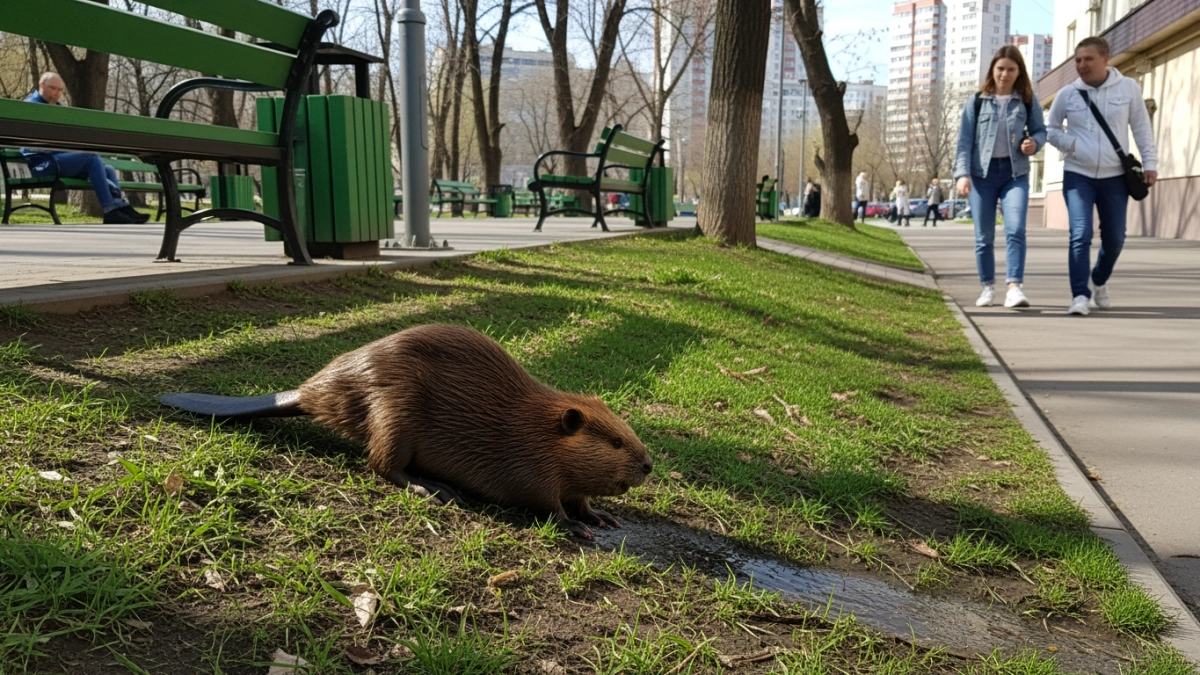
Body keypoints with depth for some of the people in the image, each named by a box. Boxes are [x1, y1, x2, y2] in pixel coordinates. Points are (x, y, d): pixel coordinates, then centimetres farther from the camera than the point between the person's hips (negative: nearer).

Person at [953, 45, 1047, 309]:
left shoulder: (1028, 100, 6)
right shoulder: (977, 101, 3)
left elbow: (1041, 130, 14)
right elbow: (964, 140, 0)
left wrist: (1034, 142, -10)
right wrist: (962, 173, -11)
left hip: (1016, 173, 0)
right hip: (982, 173, 0)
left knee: (1015, 230, -16)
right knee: (984, 235, 5)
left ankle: (1015, 287, -18)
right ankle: (988, 287, 17)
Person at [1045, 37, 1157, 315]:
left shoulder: (1128, 88, 0)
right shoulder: (1067, 94, 0)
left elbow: (1141, 128, 5)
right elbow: (1051, 129, 11)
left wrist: (1150, 162, 1)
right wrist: (1070, 143, -8)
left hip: (1114, 177, 1)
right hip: (1078, 176, -1)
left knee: (1115, 238, 10)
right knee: (1080, 235, -14)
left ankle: (1099, 281, 35)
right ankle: (1080, 295, -12)